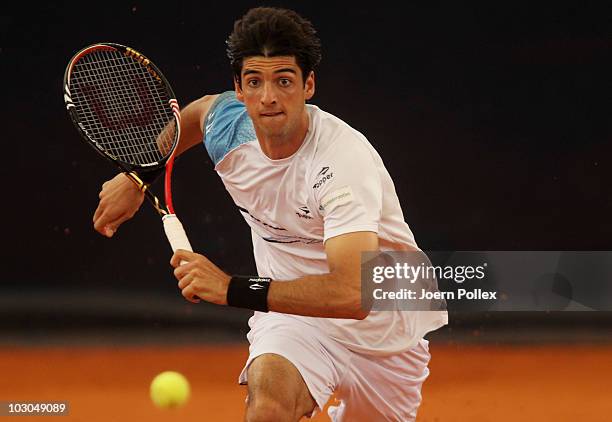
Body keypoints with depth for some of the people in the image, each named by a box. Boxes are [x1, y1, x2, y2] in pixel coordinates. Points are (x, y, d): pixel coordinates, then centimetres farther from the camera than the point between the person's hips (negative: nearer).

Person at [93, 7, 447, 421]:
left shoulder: (343, 160, -32)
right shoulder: (228, 126, -12)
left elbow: (352, 294, -43)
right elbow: (195, 113, 17)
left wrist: (232, 288, -44)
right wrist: (136, 176, 14)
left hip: (383, 321, -2)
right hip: (294, 309, 2)